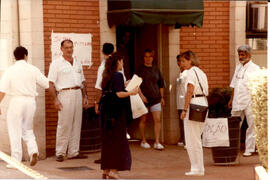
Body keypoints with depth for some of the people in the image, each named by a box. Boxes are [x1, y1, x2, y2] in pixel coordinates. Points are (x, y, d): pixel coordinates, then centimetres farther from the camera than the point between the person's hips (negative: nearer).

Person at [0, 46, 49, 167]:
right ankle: (33, 151, -3)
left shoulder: (10, 71, -3)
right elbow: (47, 84, 6)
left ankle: (16, 160, 3)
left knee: (15, 131, 4)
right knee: (27, 130, 19)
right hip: (30, 101, 3)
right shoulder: (33, 70, 1)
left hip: (16, 101, -3)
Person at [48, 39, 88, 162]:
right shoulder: (56, 63, -1)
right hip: (65, 95, -6)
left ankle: (73, 152, 12)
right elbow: (51, 83, -7)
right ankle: (60, 153, 0)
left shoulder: (77, 63, 17)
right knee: (64, 125, -7)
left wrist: (85, 96, 13)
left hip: (78, 94, 6)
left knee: (76, 124, 6)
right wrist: (55, 100, -15)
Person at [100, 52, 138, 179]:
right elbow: (118, 94, -20)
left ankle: (106, 170, 17)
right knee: (118, 140, -1)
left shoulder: (107, 76, 11)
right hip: (117, 111, -8)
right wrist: (131, 92, -8)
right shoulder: (118, 75, -13)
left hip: (106, 110, 8)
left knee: (107, 140, 13)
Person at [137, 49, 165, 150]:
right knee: (143, 120, 6)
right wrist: (141, 95, -16)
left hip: (155, 98, 3)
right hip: (144, 98, -3)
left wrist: (162, 97, 15)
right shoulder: (140, 69, -2)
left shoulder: (156, 69, 9)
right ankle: (143, 141, 19)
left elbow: (161, 84, 16)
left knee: (157, 120, -6)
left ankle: (157, 143, -4)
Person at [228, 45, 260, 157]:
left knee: (251, 126, 0)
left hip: (249, 101, -5)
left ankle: (249, 149, 7)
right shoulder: (238, 68, 14)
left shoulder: (254, 68, -4)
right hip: (237, 101, 6)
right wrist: (231, 99, 16)